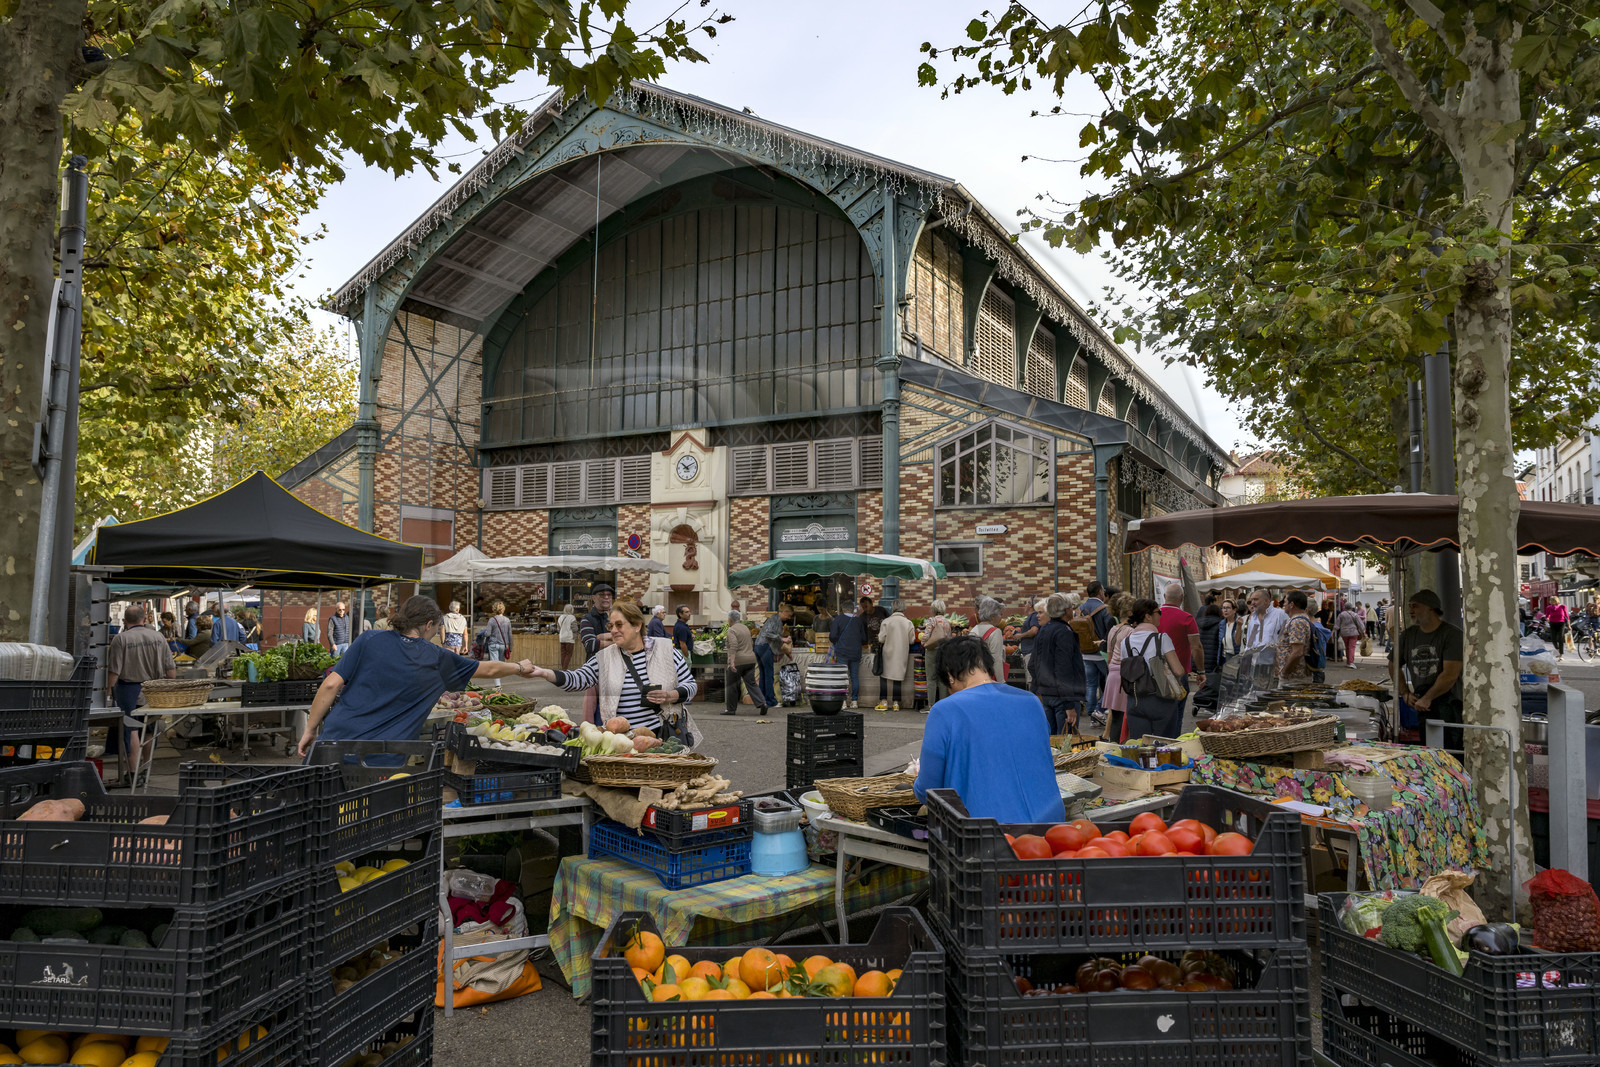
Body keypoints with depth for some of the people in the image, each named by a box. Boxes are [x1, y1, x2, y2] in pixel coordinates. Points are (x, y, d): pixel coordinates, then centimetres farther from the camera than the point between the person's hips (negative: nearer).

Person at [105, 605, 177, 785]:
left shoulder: (121, 639, -9)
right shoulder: (157, 637, 3)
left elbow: (114, 670, -12)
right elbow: (170, 668, 4)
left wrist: (109, 689, 1)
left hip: (129, 688, -4)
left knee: (131, 730, 0)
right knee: (150, 730, 13)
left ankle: (133, 774, 0)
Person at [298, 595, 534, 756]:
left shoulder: (369, 640, 6)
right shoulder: (437, 659, 7)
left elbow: (331, 684, 0)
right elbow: (489, 669, 20)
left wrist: (310, 730, 10)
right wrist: (520, 668, 37)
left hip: (335, 739, 2)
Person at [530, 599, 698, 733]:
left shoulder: (665, 650, 3)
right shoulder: (604, 658, 7)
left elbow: (691, 685, 6)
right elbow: (576, 680, -3)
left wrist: (670, 696, -13)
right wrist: (545, 673, -19)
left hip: (663, 734, -1)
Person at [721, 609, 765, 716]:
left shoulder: (731, 630, -9)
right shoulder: (745, 628, 15)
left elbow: (733, 646, -23)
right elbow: (751, 644, 23)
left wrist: (732, 662, -28)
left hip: (738, 661, -7)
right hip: (750, 659, 7)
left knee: (732, 685, 5)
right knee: (751, 683, 5)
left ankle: (731, 709, 12)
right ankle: (762, 703, -12)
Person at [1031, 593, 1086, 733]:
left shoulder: (1043, 630, 11)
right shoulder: (1064, 632, -15)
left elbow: (1032, 665, 18)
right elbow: (1064, 670, -21)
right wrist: (1070, 705, -20)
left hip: (1045, 694, 9)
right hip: (1062, 696, -9)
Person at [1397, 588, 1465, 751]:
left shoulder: (1452, 634, -6)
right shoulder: (1407, 635, 12)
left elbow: (1450, 675, -13)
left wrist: (1427, 698, -11)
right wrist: (1405, 694, 10)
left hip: (1449, 702, -5)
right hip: (1421, 706, 5)